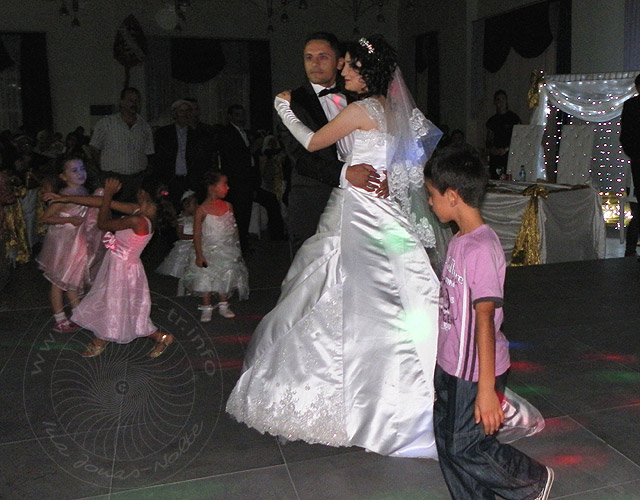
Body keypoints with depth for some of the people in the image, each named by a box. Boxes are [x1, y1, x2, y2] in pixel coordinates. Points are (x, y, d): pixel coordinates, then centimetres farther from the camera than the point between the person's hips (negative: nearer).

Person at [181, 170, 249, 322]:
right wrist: (199, 255, -13)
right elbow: (197, 234, -10)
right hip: (209, 250, -4)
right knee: (206, 279, 2)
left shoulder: (228, 206, 1)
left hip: (227, 250, 4)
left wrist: (237, 248, 9)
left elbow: (234, 228, 9)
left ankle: (223, 306, 27)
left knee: (226, 278, 10)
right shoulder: (202, 210, -13)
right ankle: (206, 308, 19)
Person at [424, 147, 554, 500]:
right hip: (451, 366, 9)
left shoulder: (481, 248, -23)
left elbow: (485, 317, -26)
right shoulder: (459, 241, 5)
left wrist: (486, 388, -25)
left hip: (476, 371, -8)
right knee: (447, 441, 14)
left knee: (465, 447, 4)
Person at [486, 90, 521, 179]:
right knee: (494, 178, -5)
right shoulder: (492, 120, 17)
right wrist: (491, 149, -2)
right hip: (495, 156, 4)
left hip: (509, 153, -4)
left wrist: (506, 149, -12)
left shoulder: (513, 117, 4)